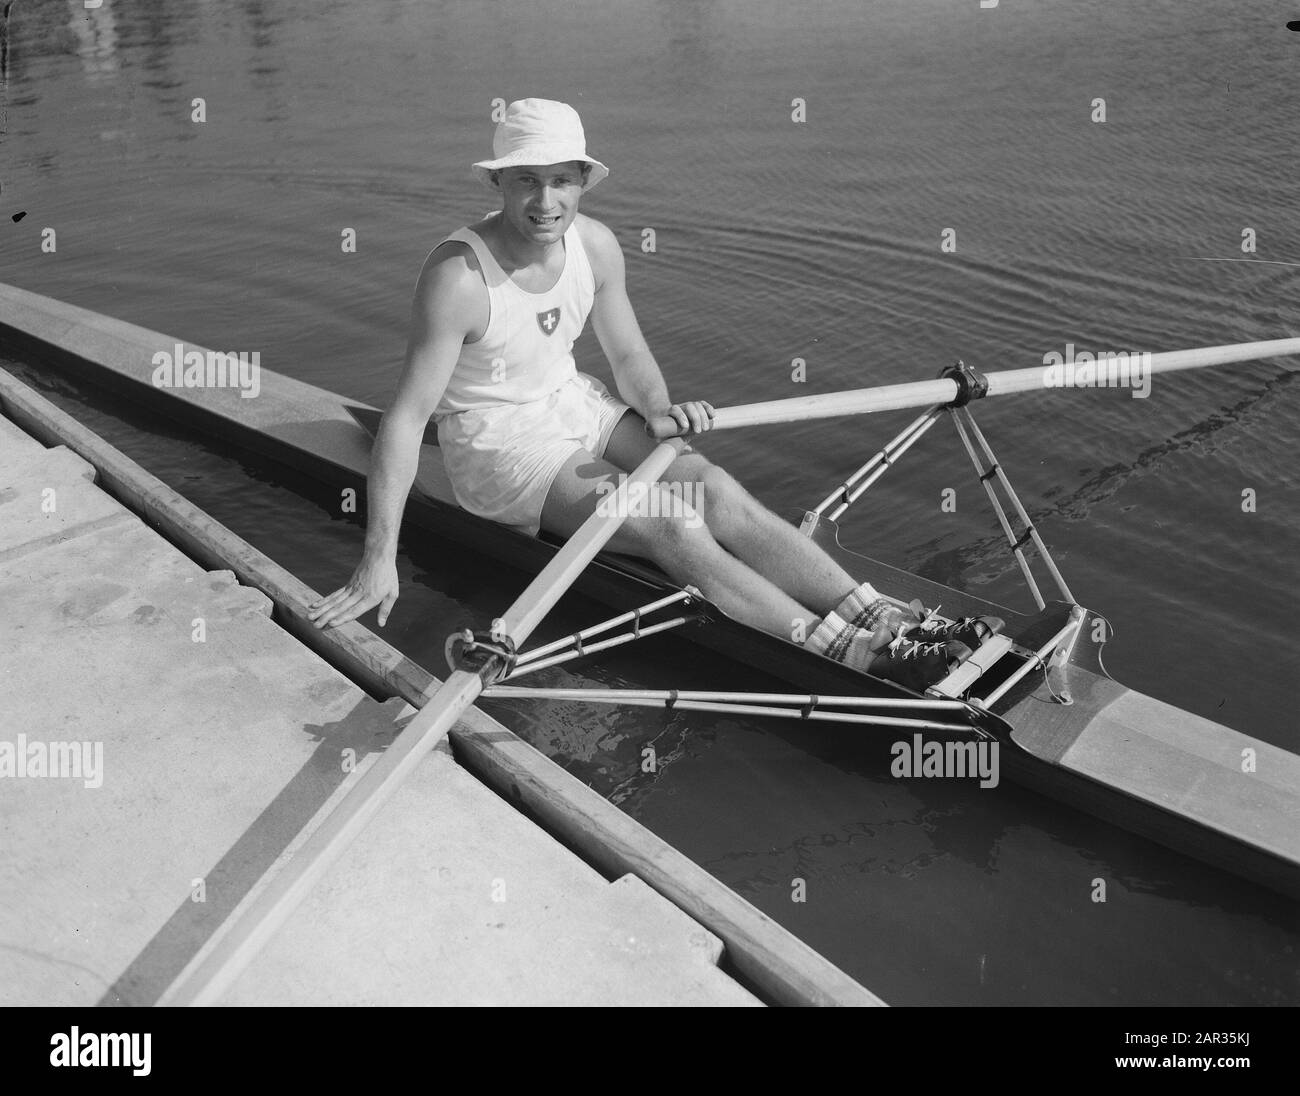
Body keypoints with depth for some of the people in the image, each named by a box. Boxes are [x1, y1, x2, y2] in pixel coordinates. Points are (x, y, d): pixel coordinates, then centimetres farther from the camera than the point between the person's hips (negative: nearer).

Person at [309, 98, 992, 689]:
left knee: (717, 491, -17)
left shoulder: (595, 245, -6)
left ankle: (894, 627, -20)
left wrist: (661, 408, -16)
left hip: (572, 404, 6)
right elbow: (405, 417, -25)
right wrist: (379, 559, -27)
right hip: (497, 444, -5)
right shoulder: (458, 275, -24)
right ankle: (860, 658, -26)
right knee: (672, 529, -24)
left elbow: (629, 357, 7)